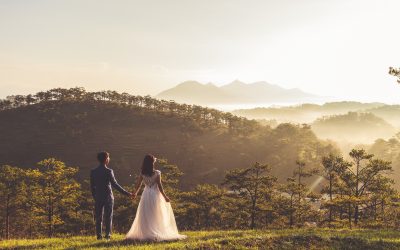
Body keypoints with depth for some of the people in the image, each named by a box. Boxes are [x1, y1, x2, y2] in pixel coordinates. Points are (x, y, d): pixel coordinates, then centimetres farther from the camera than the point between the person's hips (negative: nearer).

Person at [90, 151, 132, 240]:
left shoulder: (93, 172, 1)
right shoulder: (108, 171, -12)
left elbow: (92, 186, 5)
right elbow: (114, 184, -16)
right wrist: (126, 193, -14)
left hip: (98, 197, 3)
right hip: (108, 197, -3)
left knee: (98, 217, 9)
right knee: (108, 217, 5)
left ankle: (99, 235, 8)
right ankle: (108, 234, 3)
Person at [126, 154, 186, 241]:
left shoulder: (142, 173, -1)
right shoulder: (157, 173, -11)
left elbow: (138, 184, 6)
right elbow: (159, 186, -11)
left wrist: (135, 193, 24)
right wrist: (165, 196, -3)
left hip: (146, 195, 3)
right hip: (155, 195, -3)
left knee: (145, 216, 9)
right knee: (156, 216, 6)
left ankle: (145, 233, 9)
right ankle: (156, 234, 5)